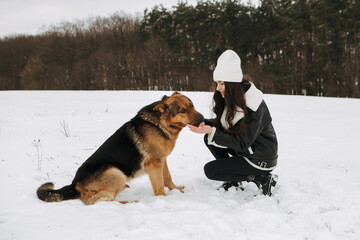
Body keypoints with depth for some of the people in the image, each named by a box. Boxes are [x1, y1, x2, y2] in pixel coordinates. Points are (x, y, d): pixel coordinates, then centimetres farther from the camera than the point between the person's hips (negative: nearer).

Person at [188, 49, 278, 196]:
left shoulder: (255, 106, -27)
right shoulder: (231, 100, 0)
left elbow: (242, 143, -27)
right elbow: (222, 126, 5)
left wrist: (212, 131, -33)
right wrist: (204, 123, -14)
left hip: (260, 160, -9)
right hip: (247, 149, 9)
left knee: (210, 170, -9)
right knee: (209, 139, 1)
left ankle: (260, 178, -5)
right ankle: (234, 180, 7)